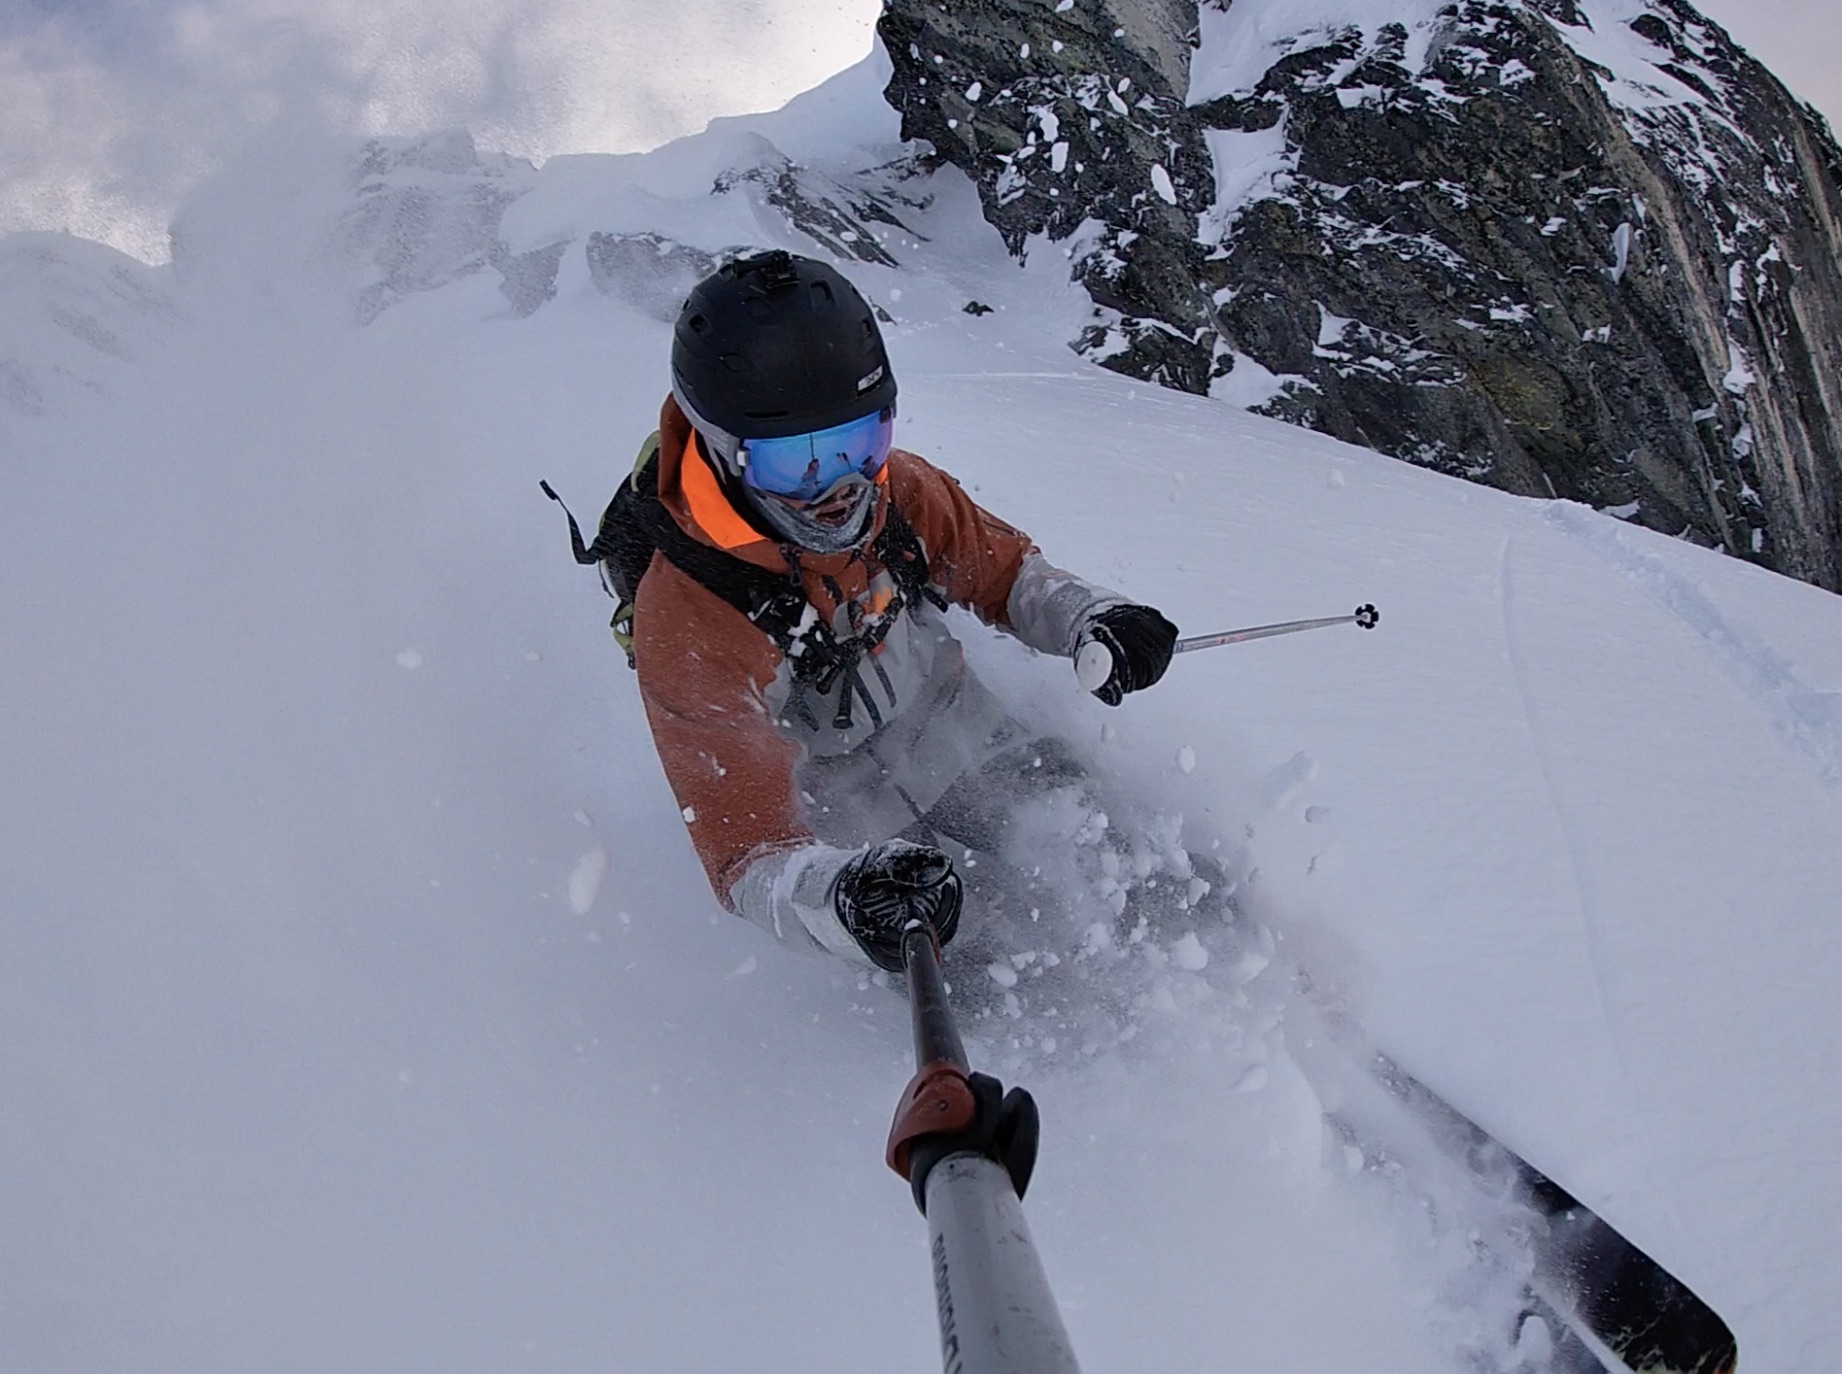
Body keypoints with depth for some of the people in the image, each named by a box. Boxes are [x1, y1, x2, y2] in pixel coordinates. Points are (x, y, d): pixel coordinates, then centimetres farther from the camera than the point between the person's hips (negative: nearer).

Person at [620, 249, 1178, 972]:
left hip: (963, 733, 4)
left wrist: (1091, 619, -19)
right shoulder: (684, 627, -33)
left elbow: (1004, 571, 2)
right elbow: (747, 853, -34)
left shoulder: (898, 491, -20)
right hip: (839, 811, -4)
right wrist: (836, 898, -56)